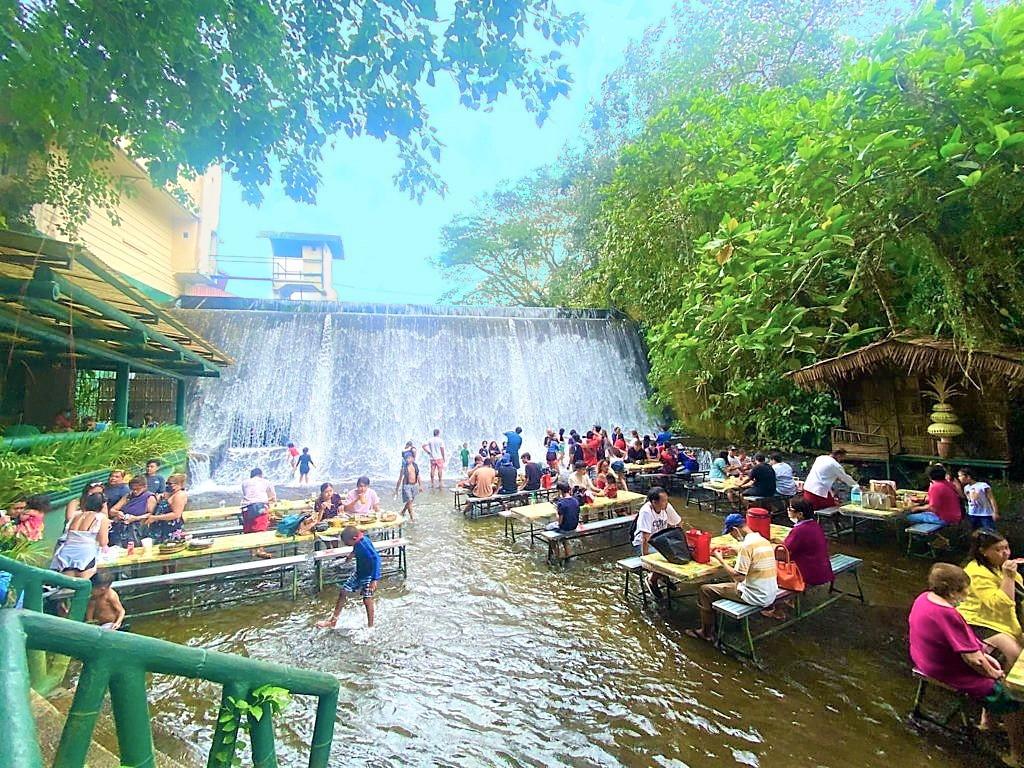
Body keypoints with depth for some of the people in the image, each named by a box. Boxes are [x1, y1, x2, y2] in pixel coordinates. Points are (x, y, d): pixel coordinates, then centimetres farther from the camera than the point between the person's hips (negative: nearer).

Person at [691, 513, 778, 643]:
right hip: (771, 595, 9)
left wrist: (720, 559, -11)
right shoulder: (764, 540, 5)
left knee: (705, 590, 2)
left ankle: (707, 633, 16)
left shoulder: (747, 545, -22)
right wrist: (736, 551, 18)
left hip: (756, 597, -9)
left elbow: (739, 577, -22)